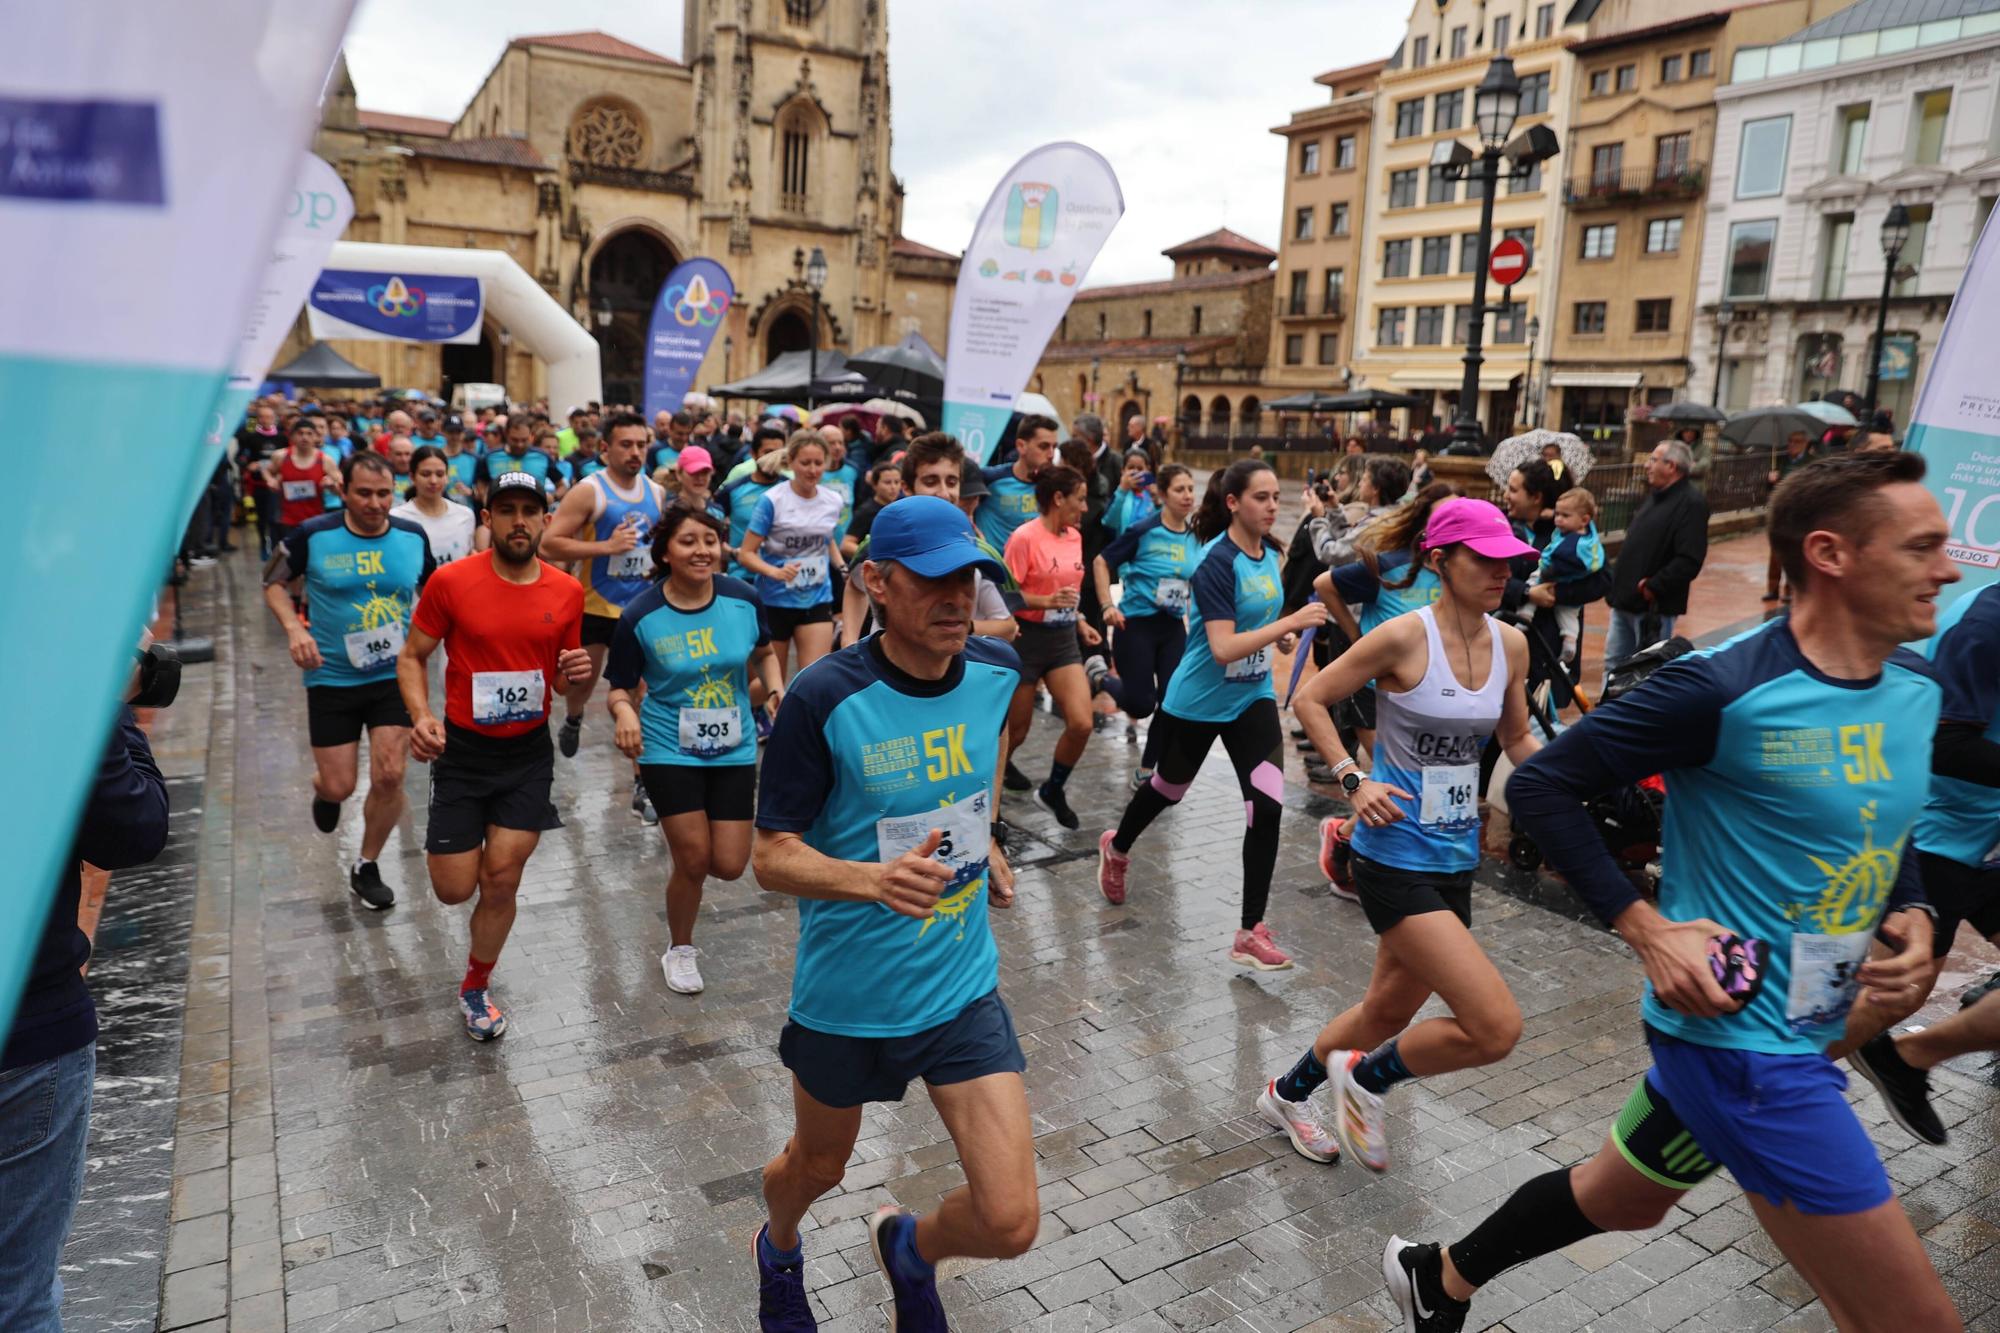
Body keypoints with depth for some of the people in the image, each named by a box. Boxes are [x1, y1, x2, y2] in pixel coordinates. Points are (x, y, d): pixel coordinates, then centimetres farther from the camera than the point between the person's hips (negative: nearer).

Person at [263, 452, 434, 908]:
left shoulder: (413, 537, -5)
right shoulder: (313, 536, -11)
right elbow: (274, 583, 3)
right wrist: (293, 627, -15)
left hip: (395, 675, 1)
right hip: (332, 679, -1)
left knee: (389, 777, -6)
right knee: (340, 786, 3)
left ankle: (367, 867, 19)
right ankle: (323, 791, 44)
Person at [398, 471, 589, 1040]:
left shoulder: (567, 591, -2)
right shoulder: (451, 581, -11)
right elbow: (411, 657, -2)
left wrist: (575, 673, -14)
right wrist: (420, 716, -20)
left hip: (528, 753, 2)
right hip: (462, 751, -1)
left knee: (502, 881, 0)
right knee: (454, 890, 2)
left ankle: (476, 989, 27)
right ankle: (445, 841, 42)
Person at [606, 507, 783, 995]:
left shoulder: (743, 599, -8)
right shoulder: (640, 616, -14)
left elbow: (764, 652, 12)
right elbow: (620, 686, -4)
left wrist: (776, 689, -7)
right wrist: (625, 711, -26)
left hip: (734, 750, 3)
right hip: (669, 750, -3)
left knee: (729, 865, 1)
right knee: (694, 858, -3)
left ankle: (680, 834, 40)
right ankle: (680, 950, 27)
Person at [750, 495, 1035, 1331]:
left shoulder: (996, 672, -9)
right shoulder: (824, 698, -23)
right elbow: (771, 857, -19)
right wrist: (876, 877, -36)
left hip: (963, 987, 3)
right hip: (844, 993, -2)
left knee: (1010, 1224, -2)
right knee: (818, 1165, 24)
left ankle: (911, 1249, 36)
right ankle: (779, 1251, 64)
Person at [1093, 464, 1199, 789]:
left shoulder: (1194, 537, 2)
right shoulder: (1144, 531, -13)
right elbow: (1101, 562, -6)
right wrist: (1108, 606, -14)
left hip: (1174, 627, 5)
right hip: (1136, 624, -5)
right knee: (1141, 703, -8)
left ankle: (1145, 771, 17)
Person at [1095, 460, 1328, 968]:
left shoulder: (1269, 551, 0)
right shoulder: (1216, 563, -22)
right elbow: (1223, 648, -30)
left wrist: (1279, 637, 0)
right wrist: (1290, 622, -33)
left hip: (1252, 698, 5)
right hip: (1198, 702, -5)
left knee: (1268, 806, -8)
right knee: (1169, 788, 18)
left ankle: (1251, 933, 2)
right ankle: (1116, 848, 51)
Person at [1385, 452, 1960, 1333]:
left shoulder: (1916, 689, 3)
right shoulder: (1725, 691, -22)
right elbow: (1541, 784, -16)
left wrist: (1913, 915, 0)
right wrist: (1645, 926, -21)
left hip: (1805, 1030, 9)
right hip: (1740, 1032, -8)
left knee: (1621, 1200, 26)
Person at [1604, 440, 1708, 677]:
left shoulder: (1691, 503, -14)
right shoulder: (1655, 495, 15)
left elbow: (1689, 561, -23)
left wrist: (1652, 587, -20)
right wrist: (1619, 579, 11)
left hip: (1653, 606, -9)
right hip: (1624, 600, 9)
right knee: (1614, 663, 14)